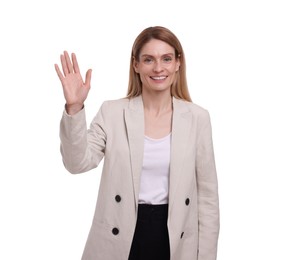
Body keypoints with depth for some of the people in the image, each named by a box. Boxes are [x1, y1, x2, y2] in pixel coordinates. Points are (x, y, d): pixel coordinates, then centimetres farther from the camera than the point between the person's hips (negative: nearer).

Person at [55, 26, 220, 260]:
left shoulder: (198, 117, -2)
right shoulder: (112, 112, -5)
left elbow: (208, 192, 1)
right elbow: (78, 163, -14)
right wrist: (74, 108, -26)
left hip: (176, 240, 1)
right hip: (120, 238, 0)